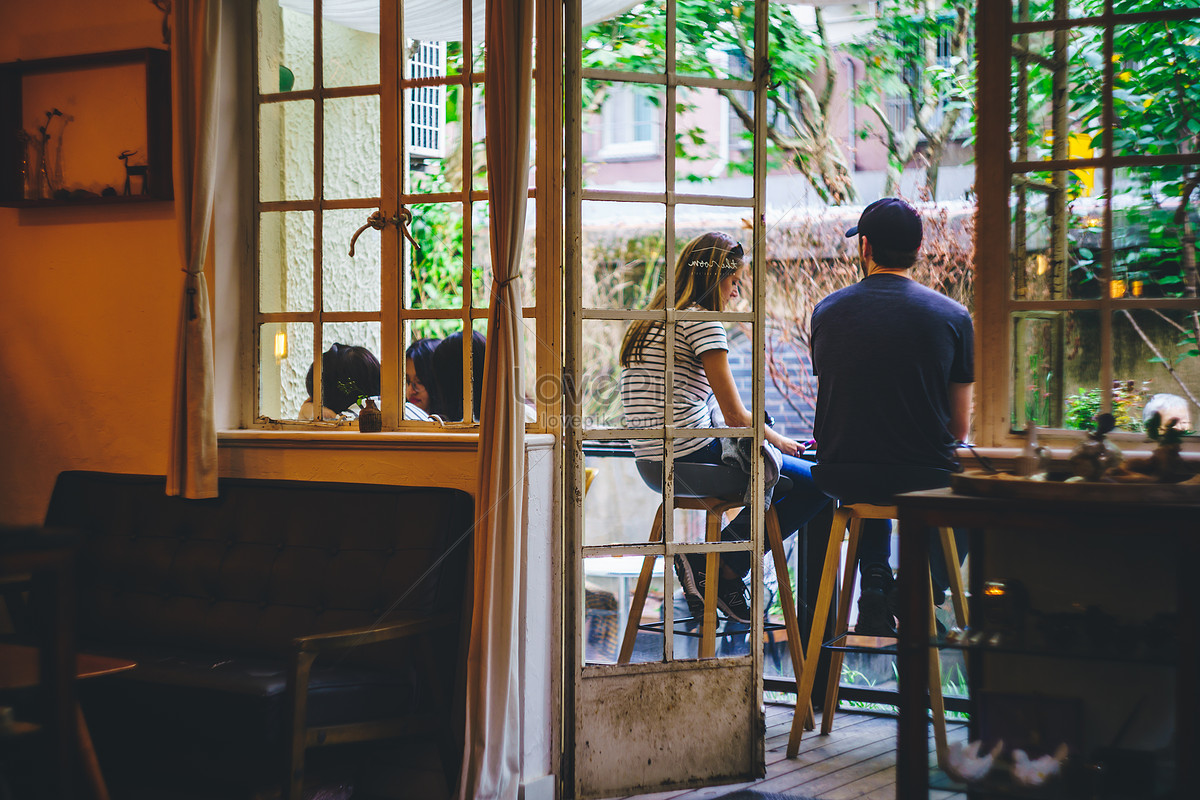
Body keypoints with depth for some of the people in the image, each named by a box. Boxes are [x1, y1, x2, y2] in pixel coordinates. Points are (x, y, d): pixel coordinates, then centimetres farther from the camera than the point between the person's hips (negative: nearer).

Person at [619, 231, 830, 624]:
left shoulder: (646, 323, 17)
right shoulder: (701, 321, -11)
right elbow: (734, 415, -12)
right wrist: (779, 441, 7)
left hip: (655, 462, 10)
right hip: (694, 457, -10)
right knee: (816, 483, -3)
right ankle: (727, 566, -2)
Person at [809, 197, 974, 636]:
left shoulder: (826, 311, 1)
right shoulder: (952, 315, -5)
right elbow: (959, 427, 0)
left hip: (840, 476, 2)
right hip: (923, 479, -2)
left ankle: (874, 583, 22)